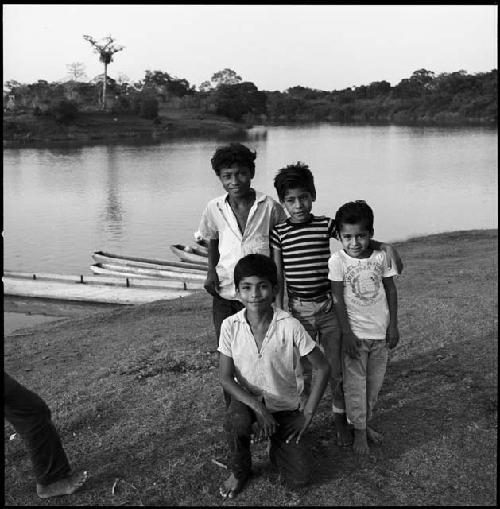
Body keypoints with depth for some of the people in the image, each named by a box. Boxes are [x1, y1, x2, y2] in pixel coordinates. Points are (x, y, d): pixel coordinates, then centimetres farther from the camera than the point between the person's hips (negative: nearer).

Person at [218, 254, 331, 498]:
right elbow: (225, 378, -12)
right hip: (247, 399, 1)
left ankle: (278, 445, 23)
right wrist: (257, 407, -26)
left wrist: (307, 415, -12)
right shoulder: (230, 326, -15)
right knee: (236, 421, -35)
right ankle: (239, 470, -1)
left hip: (284, 406, 0)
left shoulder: (290, 326, -20)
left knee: (298, 479, -12)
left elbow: (323, 368, -12)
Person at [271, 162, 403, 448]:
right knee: (303, 370, 10)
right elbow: (278, 276, 0)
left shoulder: (327, 225, -3)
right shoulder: (279, 232, -2)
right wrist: (278, 310, -2)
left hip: (329, 308, 0)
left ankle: (340, 417, 31)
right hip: (298, 310, 0)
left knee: (337, 368, 10)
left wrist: (387, 246, -13)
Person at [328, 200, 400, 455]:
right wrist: (347, 333, -13)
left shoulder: (380, 256, -5)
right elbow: (338, 298, -10)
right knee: (355, 384, 5)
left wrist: (393, 326, 3)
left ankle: (366, 422, 33)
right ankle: (359, 430, 20)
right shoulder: (337, 260, -12)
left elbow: (391, 290, 4)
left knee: (374, 382, 14)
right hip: (355, 333, -3)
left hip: (380, 331, 3)